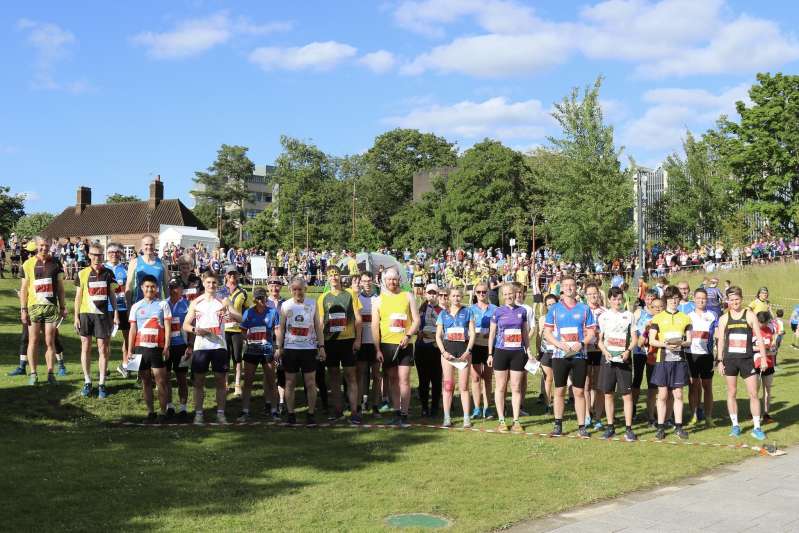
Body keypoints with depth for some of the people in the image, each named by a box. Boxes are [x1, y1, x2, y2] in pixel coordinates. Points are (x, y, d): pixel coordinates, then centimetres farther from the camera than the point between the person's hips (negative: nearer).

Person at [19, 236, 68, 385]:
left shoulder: (55, 263, 7)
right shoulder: (28, 264, 3)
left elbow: (60, 287, 12)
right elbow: (23, 289, 4)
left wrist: (63, 307, 8)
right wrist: (23, 310, -2)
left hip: (52, 307, 1)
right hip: (34, 306, -1)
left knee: (50, 342, 1)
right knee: (33, 341, 2)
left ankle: (50, 373, 6)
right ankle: (33, 373, 10)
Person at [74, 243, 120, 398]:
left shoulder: (108, 273, 4)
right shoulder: (82, 274, 3)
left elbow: (112, 295, 9)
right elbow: (78, 296, 6)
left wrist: (115, 314, 3)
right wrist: (76, 317, 1)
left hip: (103, 314, 0)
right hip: (85, 314, 0)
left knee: (103, 349, -1)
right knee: (85, 348, 5)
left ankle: (102, 384, 5)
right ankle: (87, 382, 14)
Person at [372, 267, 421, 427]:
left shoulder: (408, 296, 5)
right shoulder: (378, 300, 6)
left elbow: (417, 320, 3)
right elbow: (375, 326, 4)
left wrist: (408, 335, -13)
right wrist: (378, 349, -2)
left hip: (405, 344, -1)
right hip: (387, 344, 1)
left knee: (404, 379, -5)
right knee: (393, 379, 7)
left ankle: (404, 415, -1)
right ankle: (396, 413, 13)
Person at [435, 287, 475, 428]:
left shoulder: (467, 312, 6)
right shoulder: (443, 313, 10)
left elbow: (472, 334, 2)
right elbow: (438, 335, 8)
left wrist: (468, 351, -10)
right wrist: (443, 351, -6)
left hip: (463, 349, -1)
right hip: (448, 349, 1)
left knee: (464, 386, -2)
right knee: (448, 385, 1)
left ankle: (466, 418, 2)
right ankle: (447, 417, 5)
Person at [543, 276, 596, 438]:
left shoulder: (584, 309, 6)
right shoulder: (554, 309, 6)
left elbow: (591, 332, 6)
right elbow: (547, 333, 4)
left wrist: (581, 343, -12)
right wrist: (560, 344, -12)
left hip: (579, 355, 0)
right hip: (560, 355, 0)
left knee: (579, 392, 1)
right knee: (559, 391, 4)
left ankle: (582, 426, 6)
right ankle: (558, 425, 13)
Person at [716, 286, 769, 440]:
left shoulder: (749, 315, 0)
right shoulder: (724, 318, 4)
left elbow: (759, 338, 0)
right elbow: (721, 341, 7)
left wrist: (763, 358, -5)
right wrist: (720, 361, 2)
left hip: (747, 359, -1)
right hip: (730, 359, 1)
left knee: (753, 394, -2)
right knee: (731, 393, 7)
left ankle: (757, 428, 4)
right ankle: (735, 425, 17)